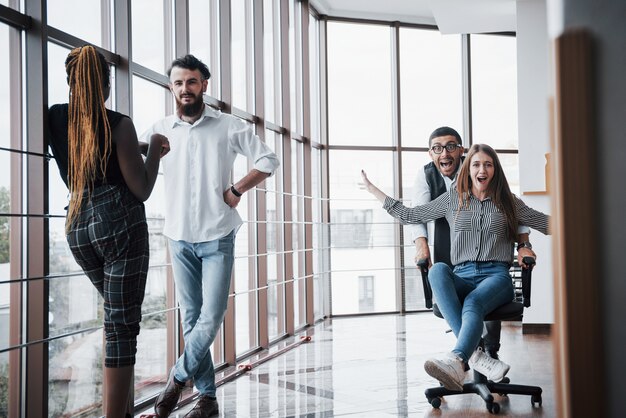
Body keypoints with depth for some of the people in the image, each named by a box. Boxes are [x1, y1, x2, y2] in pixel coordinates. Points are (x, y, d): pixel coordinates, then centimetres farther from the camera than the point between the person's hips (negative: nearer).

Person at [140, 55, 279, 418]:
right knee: (192, 320, 5)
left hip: (217, 238, -2)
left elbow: (269, 160, 1)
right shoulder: (161, 130, 4)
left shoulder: (228, 126, -2)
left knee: (211, 318, -8)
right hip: (180, 238, 2)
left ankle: (178, 378, 14)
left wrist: (237, 190, -7)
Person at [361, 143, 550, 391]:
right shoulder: (453, 199, 18)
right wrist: (372, 189, 23)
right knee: (438, 270, -36)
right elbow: (410, 215, 21)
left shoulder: (508, 203, 17)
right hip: (462, 278, 1)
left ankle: (456, 360, -64)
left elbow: (548, 224, 19)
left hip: (496, 276, -1)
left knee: (473, 303, -37)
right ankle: (474, 354, -47)